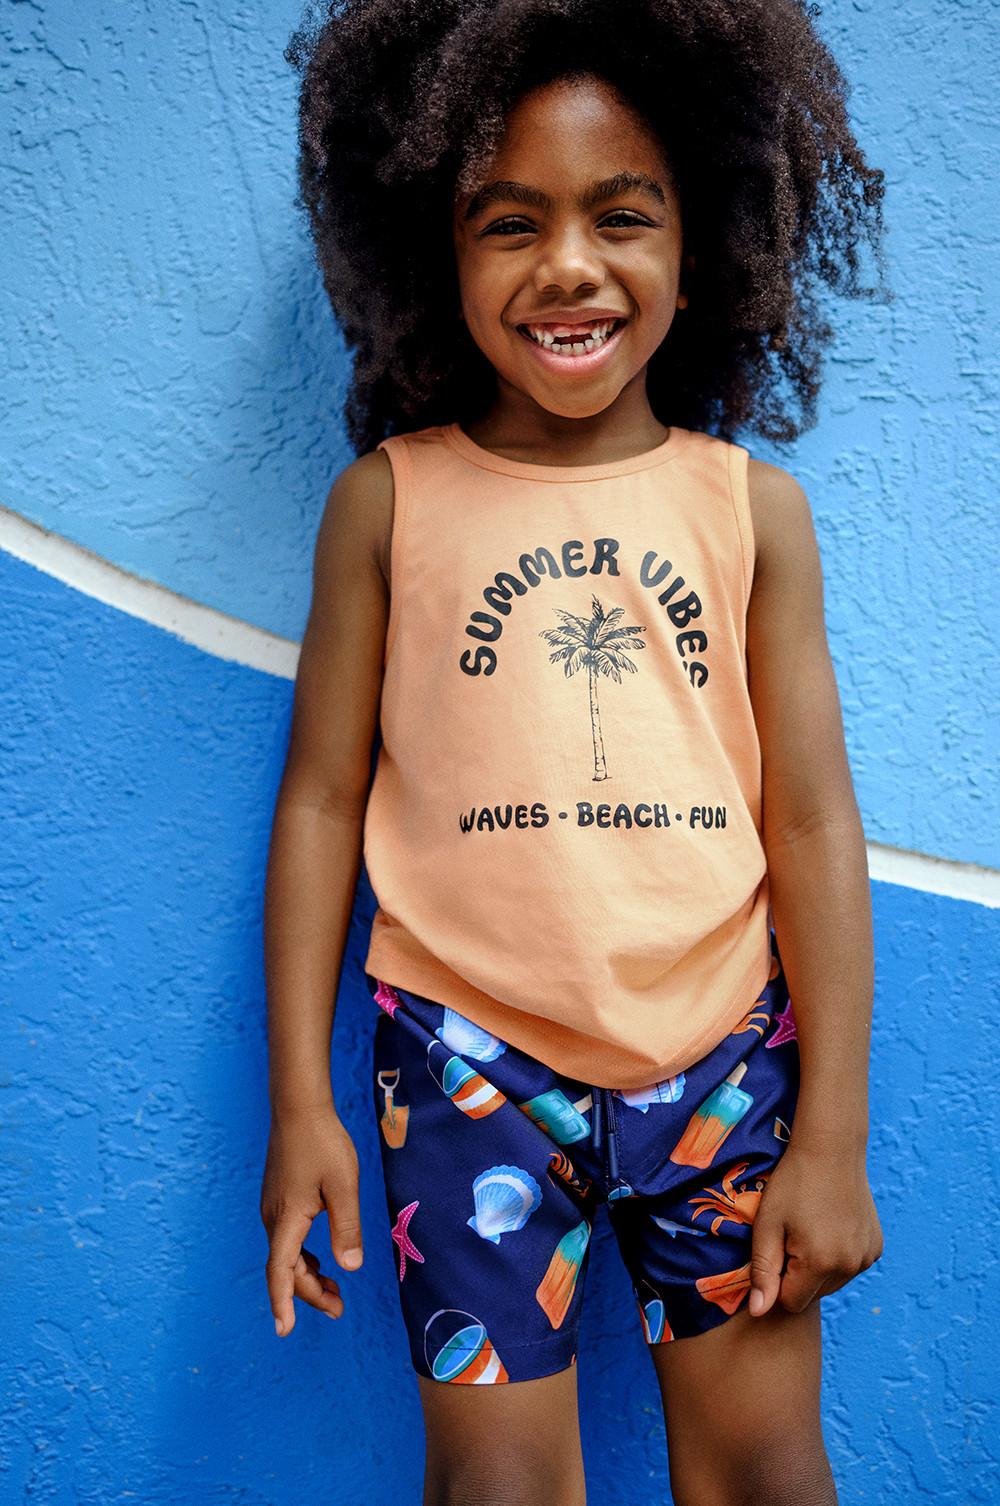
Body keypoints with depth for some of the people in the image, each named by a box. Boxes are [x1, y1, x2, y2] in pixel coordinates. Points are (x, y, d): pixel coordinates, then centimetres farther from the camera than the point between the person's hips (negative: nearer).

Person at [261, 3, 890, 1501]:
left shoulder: (751, 505, 1)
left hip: (726, 1050, 2)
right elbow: (322, 796, 1)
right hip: (471, 1049, -1)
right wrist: (299, 1100, 0)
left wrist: (834, 1137, -1)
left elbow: (815, 822, 0)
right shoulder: (389, 498, 0)